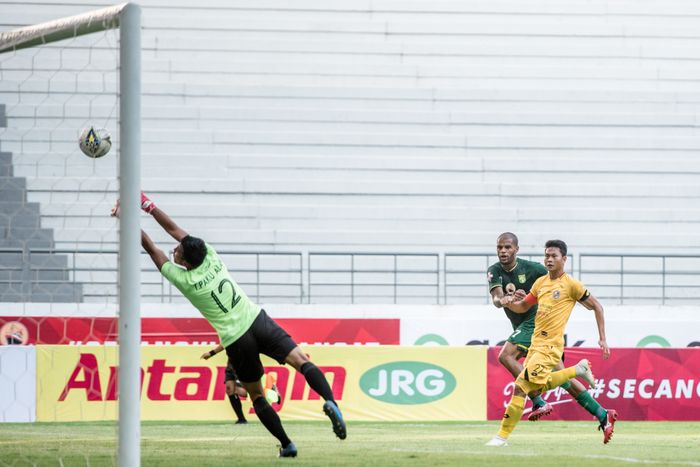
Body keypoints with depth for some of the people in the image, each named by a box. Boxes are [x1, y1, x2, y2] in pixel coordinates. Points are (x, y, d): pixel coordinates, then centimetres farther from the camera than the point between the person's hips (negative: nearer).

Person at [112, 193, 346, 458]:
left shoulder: (183, 280, -7)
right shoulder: (211, 257, 2)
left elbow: (151, 248, 2)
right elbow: (175, 230, 13)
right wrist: (148, 206, 17)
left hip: (236, 341, -3)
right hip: (258, 320, 3)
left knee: (257, 396, 12)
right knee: (301, 360, -9)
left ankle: (287, 445, 10)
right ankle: (330, 402, -35)